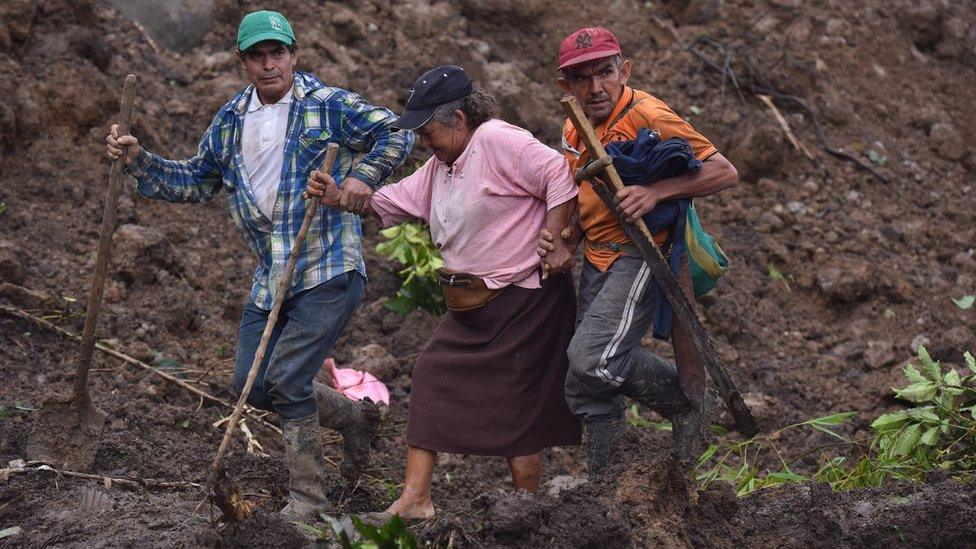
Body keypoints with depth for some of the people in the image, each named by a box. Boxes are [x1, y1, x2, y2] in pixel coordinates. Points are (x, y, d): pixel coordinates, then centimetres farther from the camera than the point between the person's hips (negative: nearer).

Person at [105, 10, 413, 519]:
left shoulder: (328, 105, -7)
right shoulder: (230, 120, 10)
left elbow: (397, 134, -7)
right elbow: (196, 180, 20)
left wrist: (364, 175, -23)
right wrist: (139, 161, 8)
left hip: (328, 271, -7)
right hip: (271, 276, 7)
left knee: (287, 383, -13)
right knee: (253, 386, 8)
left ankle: (307, 499, 2)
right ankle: (356, 416, 30)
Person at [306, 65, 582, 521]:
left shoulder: (498, 142, -15)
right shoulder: (441, 166, 15)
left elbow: (561, 179, -22)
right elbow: (391, 202, 20)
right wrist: (339, 197, 5)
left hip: (522, 301, -9)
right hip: (470, 308, 9)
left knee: (514, 406, -2)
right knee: (431, 380, 4)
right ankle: (415, 499, 6)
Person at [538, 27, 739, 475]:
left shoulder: (648, 117, -16)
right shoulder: (574, 131, 8)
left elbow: (725, 172, -18)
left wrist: (657, 191, -29)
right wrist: (564, 244, 1)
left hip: (641, 255, -8)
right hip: (596, 262, 8)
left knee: (592, 358, -24)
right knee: (586, 390, 9)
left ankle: (688, 404, -2)